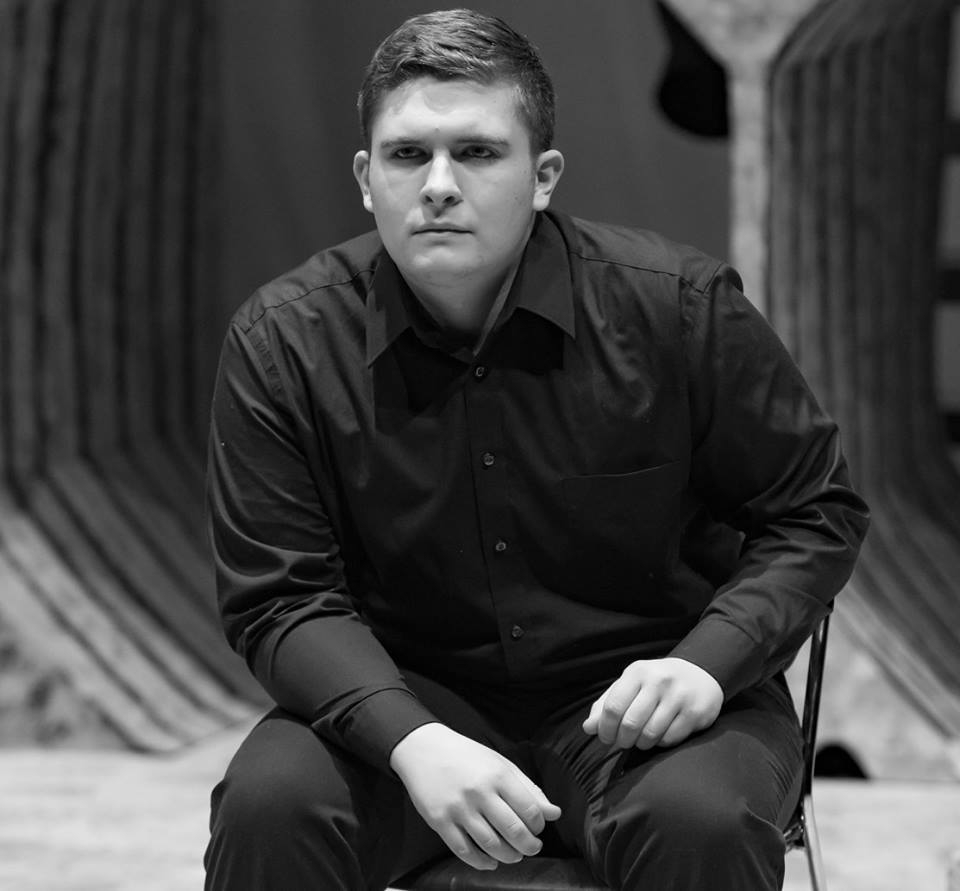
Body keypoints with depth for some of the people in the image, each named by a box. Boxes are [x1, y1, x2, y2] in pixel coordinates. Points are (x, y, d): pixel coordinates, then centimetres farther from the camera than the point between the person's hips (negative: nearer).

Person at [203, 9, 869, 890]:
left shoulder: (680, 306, -9)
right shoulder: (282, 342, -7)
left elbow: (815, 513, 1)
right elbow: (280, 596, -6)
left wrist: (707, 661, -17)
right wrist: (411, 740, -25)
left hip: (633, 694, 0)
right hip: (408, 694, 1)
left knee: (698, 819, -33)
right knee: (268, 802, -29)